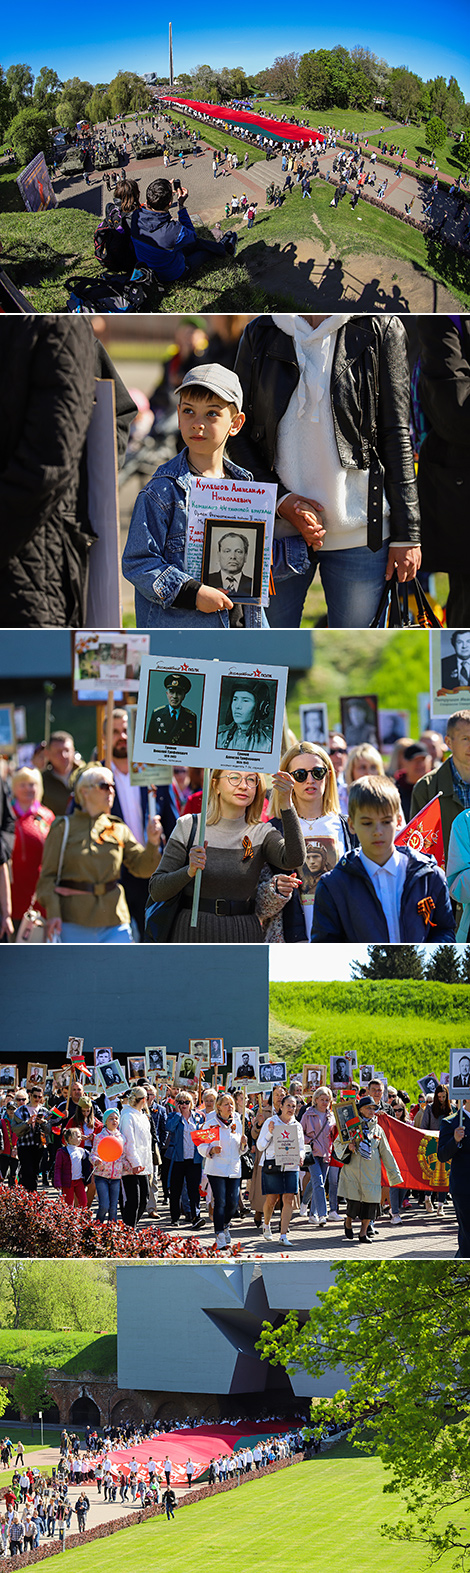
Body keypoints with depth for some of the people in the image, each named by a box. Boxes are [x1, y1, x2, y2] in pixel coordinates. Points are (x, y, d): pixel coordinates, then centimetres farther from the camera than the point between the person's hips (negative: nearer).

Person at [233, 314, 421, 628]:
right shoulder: (259, 334, 7)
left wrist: (406, 533, -2)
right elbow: (239, 432, 7)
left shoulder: (381, 329, 1)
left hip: (358, 530, -2)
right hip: (279, 528, 2)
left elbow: (396, 437, 1)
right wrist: (279, 500, -9)